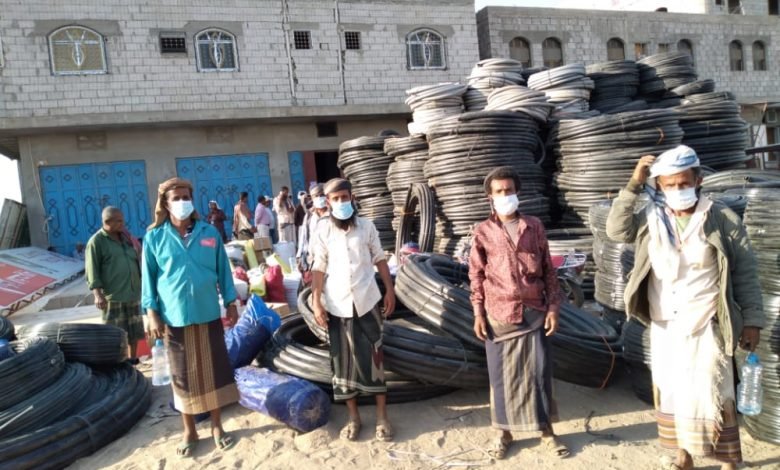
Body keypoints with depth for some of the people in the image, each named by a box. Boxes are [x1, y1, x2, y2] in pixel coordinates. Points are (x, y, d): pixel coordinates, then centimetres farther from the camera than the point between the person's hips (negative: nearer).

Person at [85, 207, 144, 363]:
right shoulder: (96, 242, -6)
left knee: (134, 331, 12)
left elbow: (137, 260, 20)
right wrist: (98, 294, -19)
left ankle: (133, 361, 25)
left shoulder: (125, 237, 13)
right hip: (112, 296, -6)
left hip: (133, 293, 6)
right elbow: (92, 271, -10)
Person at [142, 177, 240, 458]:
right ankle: (189, 431, 27)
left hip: (209, 314, 1)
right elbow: (149, 278, 1)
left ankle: (217, 426, 27)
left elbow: (223, 270, 6)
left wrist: (231, 304, 5)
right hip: (175, 317, -1)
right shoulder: (155, 238, -2)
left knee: (215, 371, 10)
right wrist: (152, 313, -4)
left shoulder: (209, 233, 1)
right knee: (183, 376, 11)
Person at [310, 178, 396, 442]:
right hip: (337, 305, 0)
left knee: (374, 357, 4)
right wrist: (316, 303, -6)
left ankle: (382, 415, 16)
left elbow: (379, 259, 6)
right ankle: (353, 416, 22)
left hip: (366, 301, 0)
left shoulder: (366, 226, 0)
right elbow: (319, 269, 0)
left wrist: (390, 290, 2)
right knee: (344, 360, 8)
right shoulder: (323, 233, -2)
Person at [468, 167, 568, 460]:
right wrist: (478, 313, -2)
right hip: (499, 316, 0)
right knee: (502, 375, 9)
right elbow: (476, 275, 3)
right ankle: (505, 432, 24)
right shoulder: (483, 232, 0)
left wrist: (553, 307, 0)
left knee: (539, 373, 8)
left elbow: (548, 270, 6)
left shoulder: (534, 227, 3)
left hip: (534, 313, 1)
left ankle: (546, 431, 24)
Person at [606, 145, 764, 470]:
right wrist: (634, 184, -13)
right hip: (663, 330, 4)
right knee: (672, 396, 15)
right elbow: (616, 230, -11)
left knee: (711, 399, -1)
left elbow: (745, 273, -3)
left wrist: (752, 319, -5)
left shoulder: (724, 219, -7)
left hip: (707, 330, -3)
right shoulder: (650, 219, 1)